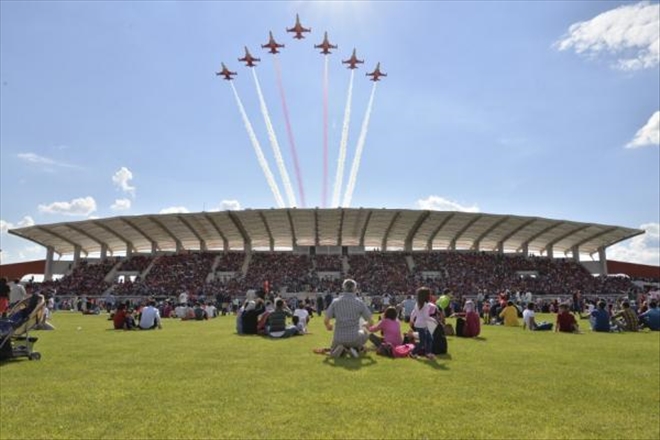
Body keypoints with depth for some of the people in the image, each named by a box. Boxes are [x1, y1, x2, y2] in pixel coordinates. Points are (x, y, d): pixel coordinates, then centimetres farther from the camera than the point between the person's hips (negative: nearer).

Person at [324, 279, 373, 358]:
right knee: (364, 333, 32)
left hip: (339, 338, 1)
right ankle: (356, 348, 5)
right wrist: (367, 325, 27)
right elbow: (370, 322, 2)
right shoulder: (359, 303, -4)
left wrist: (328, 326, 22)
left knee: (333, 352, 31)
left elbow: (326, 320, -2)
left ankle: (340, 349, -3)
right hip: (354, 338, -1)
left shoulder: (335, 302, -1)